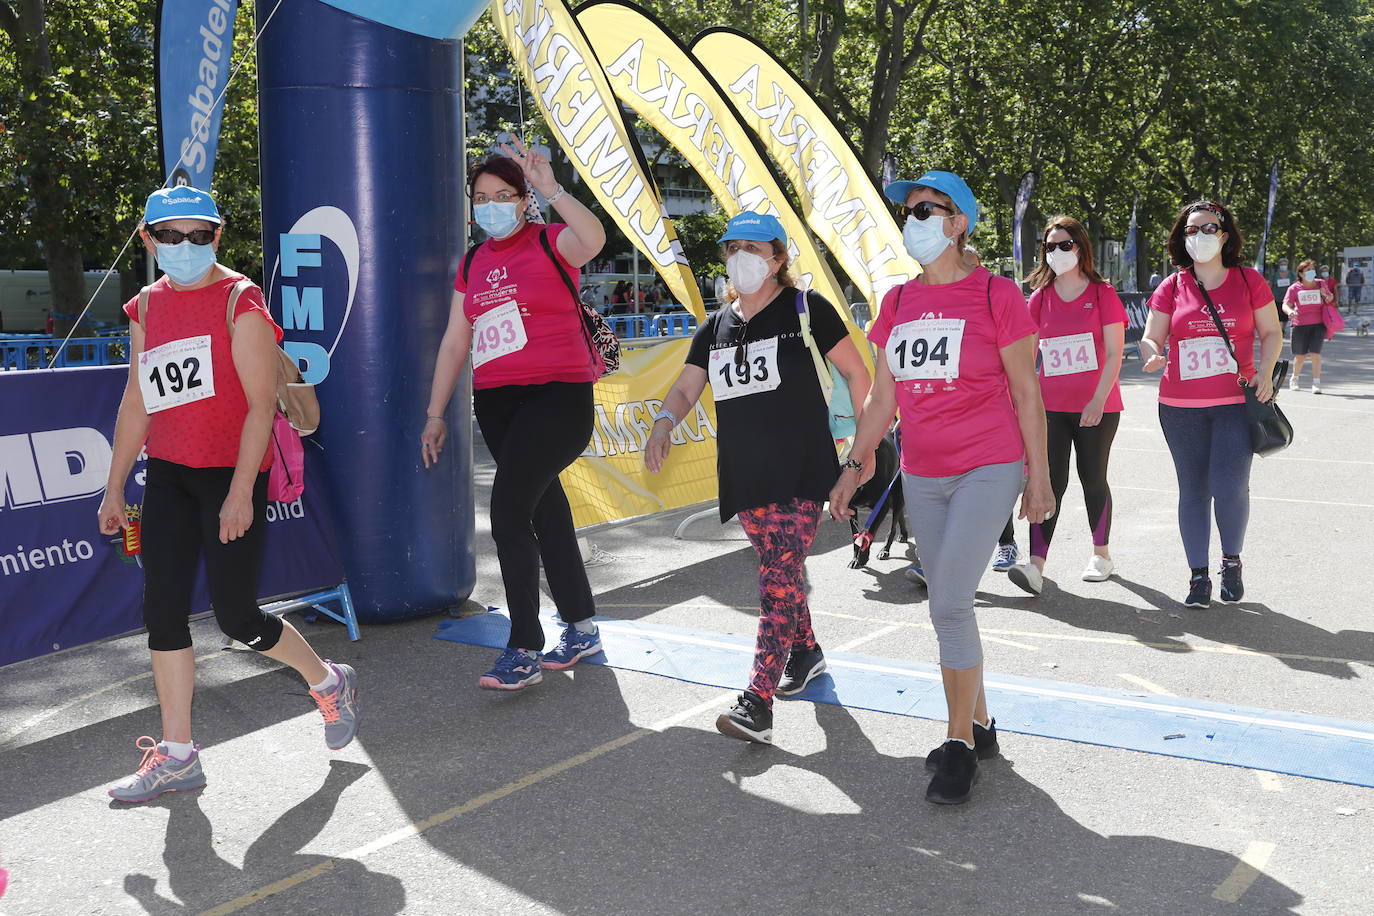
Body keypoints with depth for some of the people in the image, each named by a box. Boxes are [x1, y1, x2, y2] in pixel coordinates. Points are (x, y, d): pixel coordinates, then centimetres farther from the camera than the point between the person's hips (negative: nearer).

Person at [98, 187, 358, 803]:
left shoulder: (240, 301, -8)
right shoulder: (148, 307, 11)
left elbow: (261, 403, -13)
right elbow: (137, 403, 16)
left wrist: (241, 492, -20)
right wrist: (115, 488, 15)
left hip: (232, 474, -6)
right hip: (168, 476, 7)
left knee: (236, 617, -4)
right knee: (162, 610, 4)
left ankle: (329, 683, 23)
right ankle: (177, 755, 14)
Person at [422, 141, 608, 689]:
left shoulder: (551, 243, -2)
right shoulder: (472, 264, 16)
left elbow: (594, 239, -27)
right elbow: (455, 341, 18)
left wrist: (551, 189, -32)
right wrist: (435, 413, 16)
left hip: (557, 396, -7)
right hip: (495, 402, 7)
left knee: (508, 506, -16)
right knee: (544, 508, 12)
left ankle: (524, 651, -9)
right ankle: (582, 628, 26)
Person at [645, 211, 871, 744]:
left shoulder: (805, 310, -2)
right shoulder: (715, 327, 13)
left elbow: (856, 371, 1)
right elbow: (686, 388, 10)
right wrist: (664, 422, -12)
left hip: (801, 471, -6)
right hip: (745, 475, 6)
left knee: (779, 575, -14)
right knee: (782, 569, 15)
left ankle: (758, 701, -17)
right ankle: (806, 652, 39)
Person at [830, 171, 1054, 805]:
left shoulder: (995, 295, -6)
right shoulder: (897, 304, 9)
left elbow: (1026, 393, -3)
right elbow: (882, 398, 13)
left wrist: (1038, 477, -3)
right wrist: (854, 466, 8)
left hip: (987, 471, -6)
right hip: (921, 476, 6)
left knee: (948, 605, -12)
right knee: (949, 605, 11)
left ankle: (959, 743, 3)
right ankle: (977, 727, 27)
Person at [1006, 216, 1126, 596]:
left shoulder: (1102, 294, -2)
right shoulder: (1040, 297, 7)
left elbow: (1114, 354, -7)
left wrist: (1098, 400, -17)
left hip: (1097, 407, -2)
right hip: (1051, 406, 2)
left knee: (1093, 479, 7)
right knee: (1049, 481, -6)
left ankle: (1101, 554, 27)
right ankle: (1036, 565, -13)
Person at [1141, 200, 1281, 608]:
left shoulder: (1248, 280, 3)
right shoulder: (1172, 288, 4)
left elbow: (1271, 333, 9)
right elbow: (1150, 338, 5)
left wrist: (1264, 372, -7)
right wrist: (1153, 354, -18)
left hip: (1235, 402, -1)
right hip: (1180, 406, 2)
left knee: (1230, 487, -12)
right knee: (1193, 490, 7)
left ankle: (1232, 562, 14)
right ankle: (1198, 575, 17)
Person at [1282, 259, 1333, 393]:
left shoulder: (1321, 285, 7)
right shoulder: (1294, 288, 0)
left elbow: (1331, 301, 19)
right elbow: (1285, 305, -7)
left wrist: (1326, 295, -4)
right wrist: (1290, 311, -30)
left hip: (1318, 324, 1)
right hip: (1300, 326, -1)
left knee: (1315, 353, -10)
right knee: (1300, 356, 6)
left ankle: (1316, 383, -5)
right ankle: (1294, 379, 31)